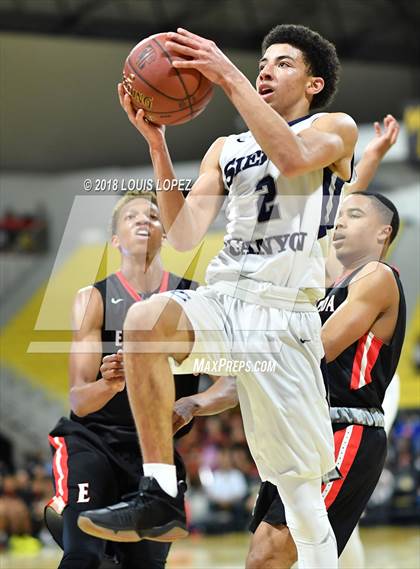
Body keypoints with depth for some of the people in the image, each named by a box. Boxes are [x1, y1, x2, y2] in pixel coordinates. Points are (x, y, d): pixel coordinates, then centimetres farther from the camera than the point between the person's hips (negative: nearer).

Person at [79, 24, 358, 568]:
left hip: (284, 313, -3)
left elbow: (293, 158, -16)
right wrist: (156, 141, 3)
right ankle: (160, 498, -31)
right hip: (221, 299, 3)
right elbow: (184, 235, 10)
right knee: (146, 317, -32)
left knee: (302, 493, -4)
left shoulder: (336, 129, 10)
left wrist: (229, 77, -17)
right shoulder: (225, 149, 23)